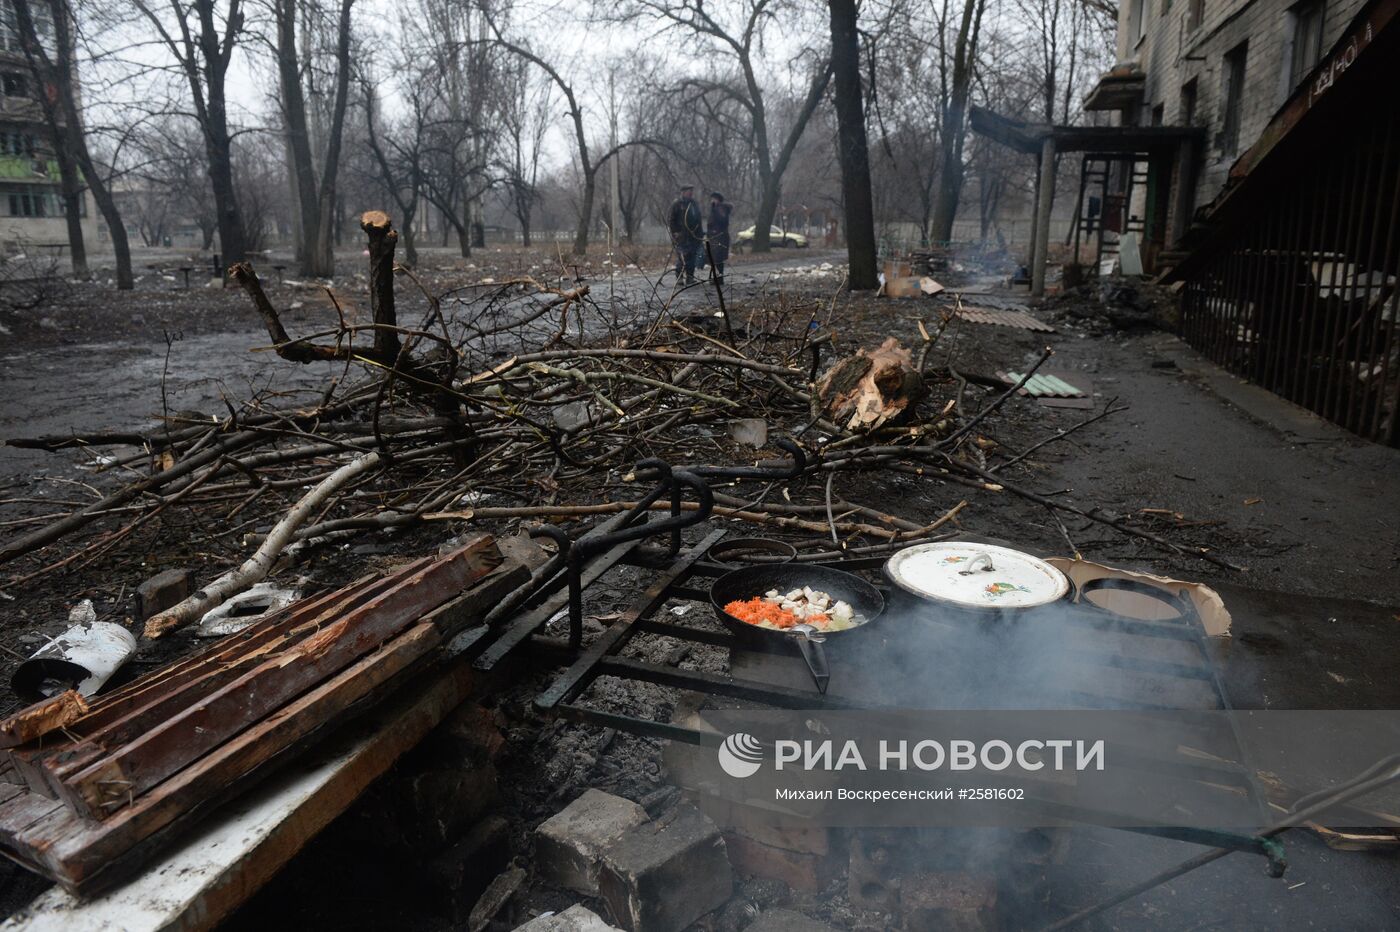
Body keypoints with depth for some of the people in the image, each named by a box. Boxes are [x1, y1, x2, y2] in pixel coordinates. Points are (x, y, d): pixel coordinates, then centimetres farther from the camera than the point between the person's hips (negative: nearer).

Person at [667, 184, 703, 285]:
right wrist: (675, 232, -12)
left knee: (692, 257, 6)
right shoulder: (676, 203, -4)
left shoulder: (694, 204, 17)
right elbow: (670, 219, -6)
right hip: (681, 236, -6)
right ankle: (678, 278, -1)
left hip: (693, 236, 6)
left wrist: (700, 233, 17)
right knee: (682, 258, -10)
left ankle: (690, 278, 12)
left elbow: (698, 219, 24)